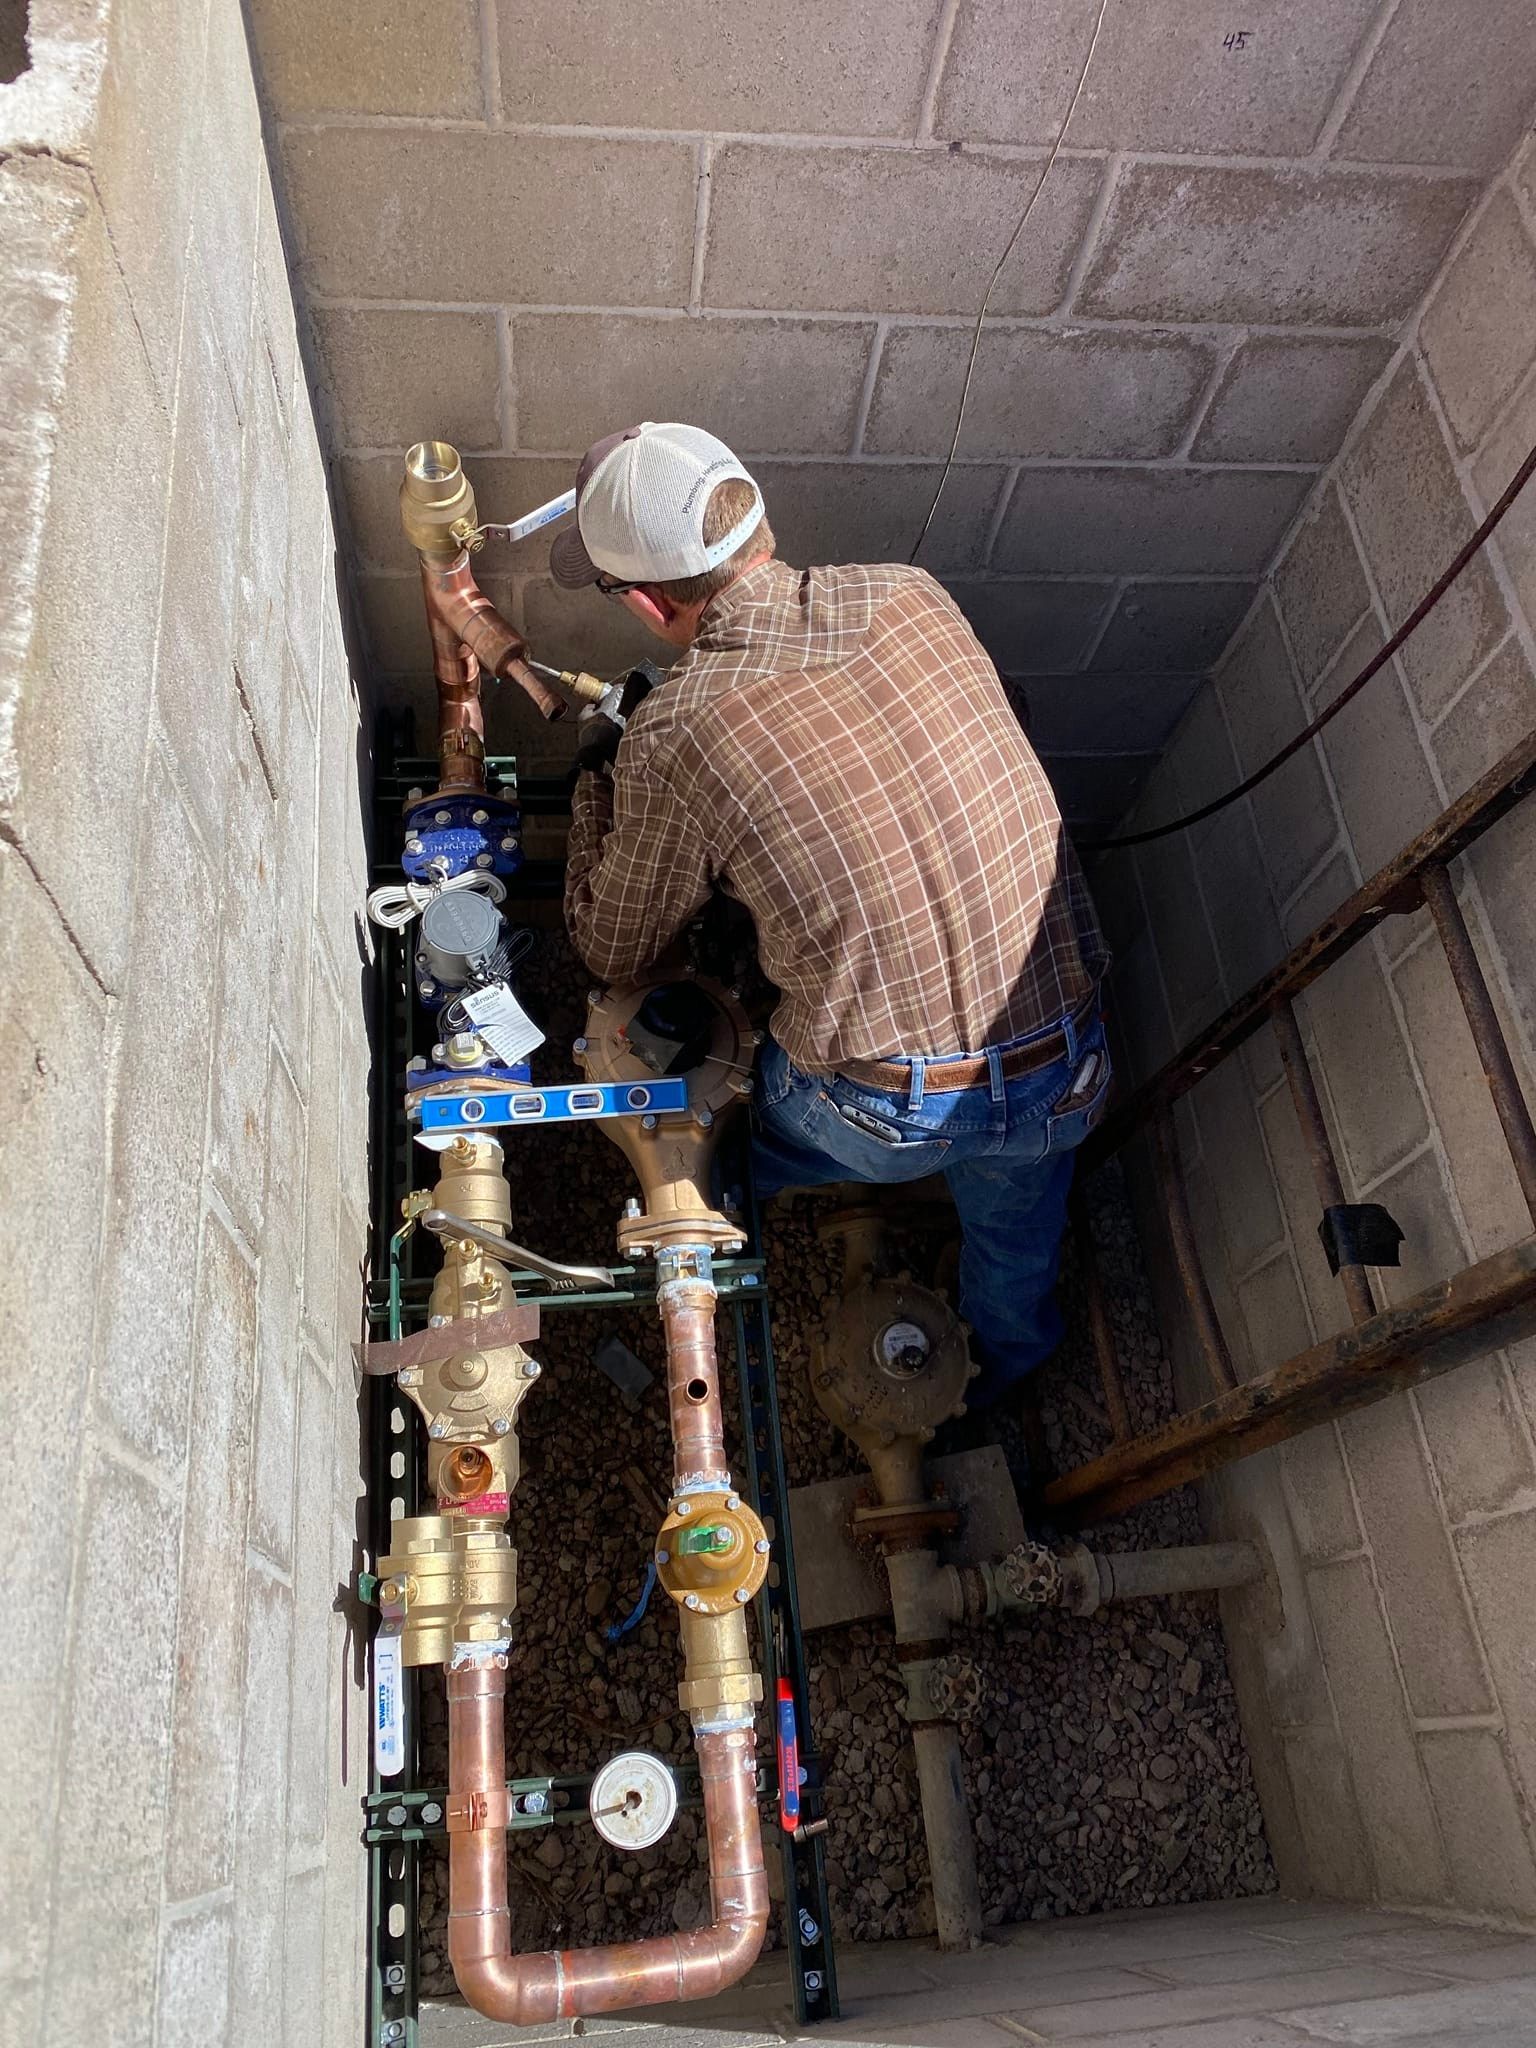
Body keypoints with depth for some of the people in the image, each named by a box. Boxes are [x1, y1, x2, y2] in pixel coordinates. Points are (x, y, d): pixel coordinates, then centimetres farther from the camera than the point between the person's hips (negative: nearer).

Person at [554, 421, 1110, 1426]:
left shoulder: (672, 737, -16)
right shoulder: (914, 597, -4)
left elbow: (613, 950, 1)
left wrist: (598, 791, 17)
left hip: (885, 1110, -4)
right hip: (1065, 1077, 5)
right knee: (1018, 1241, 37)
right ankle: (1009, 1363, 66)